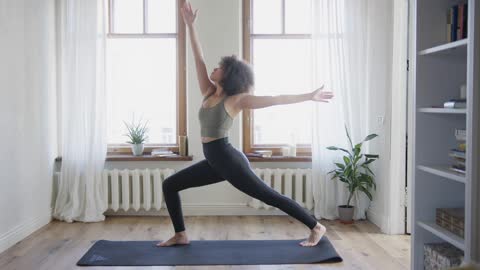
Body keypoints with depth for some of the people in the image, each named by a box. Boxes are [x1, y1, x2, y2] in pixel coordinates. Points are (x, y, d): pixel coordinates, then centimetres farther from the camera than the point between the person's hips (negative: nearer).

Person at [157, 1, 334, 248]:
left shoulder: (236, 100, -10)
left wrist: (309, 96, -12)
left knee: (270, 196, -2)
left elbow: (274, 99, -11)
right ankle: (180, 235, 17)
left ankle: (316, 227, 11)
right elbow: (199, 59, 10)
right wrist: (190, 26, 9)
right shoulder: (209, 93, 9)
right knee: (169, 185, 10)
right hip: (214, 162, 8)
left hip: (228, 160, -8)